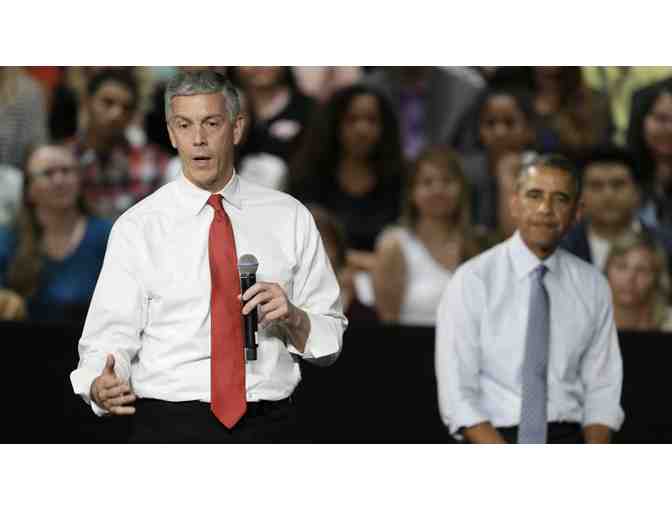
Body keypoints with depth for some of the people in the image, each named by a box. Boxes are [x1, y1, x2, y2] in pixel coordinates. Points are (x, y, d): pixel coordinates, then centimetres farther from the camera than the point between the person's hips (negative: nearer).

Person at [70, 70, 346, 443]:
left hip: (268, 425, 2)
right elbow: (110, 338, -6)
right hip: (171, 426, -1)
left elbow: (329, 340, 7)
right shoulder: (137, 227, -1)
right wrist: (100, 386, -28)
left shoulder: (289, 217, 5)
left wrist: (293, 317, -14)